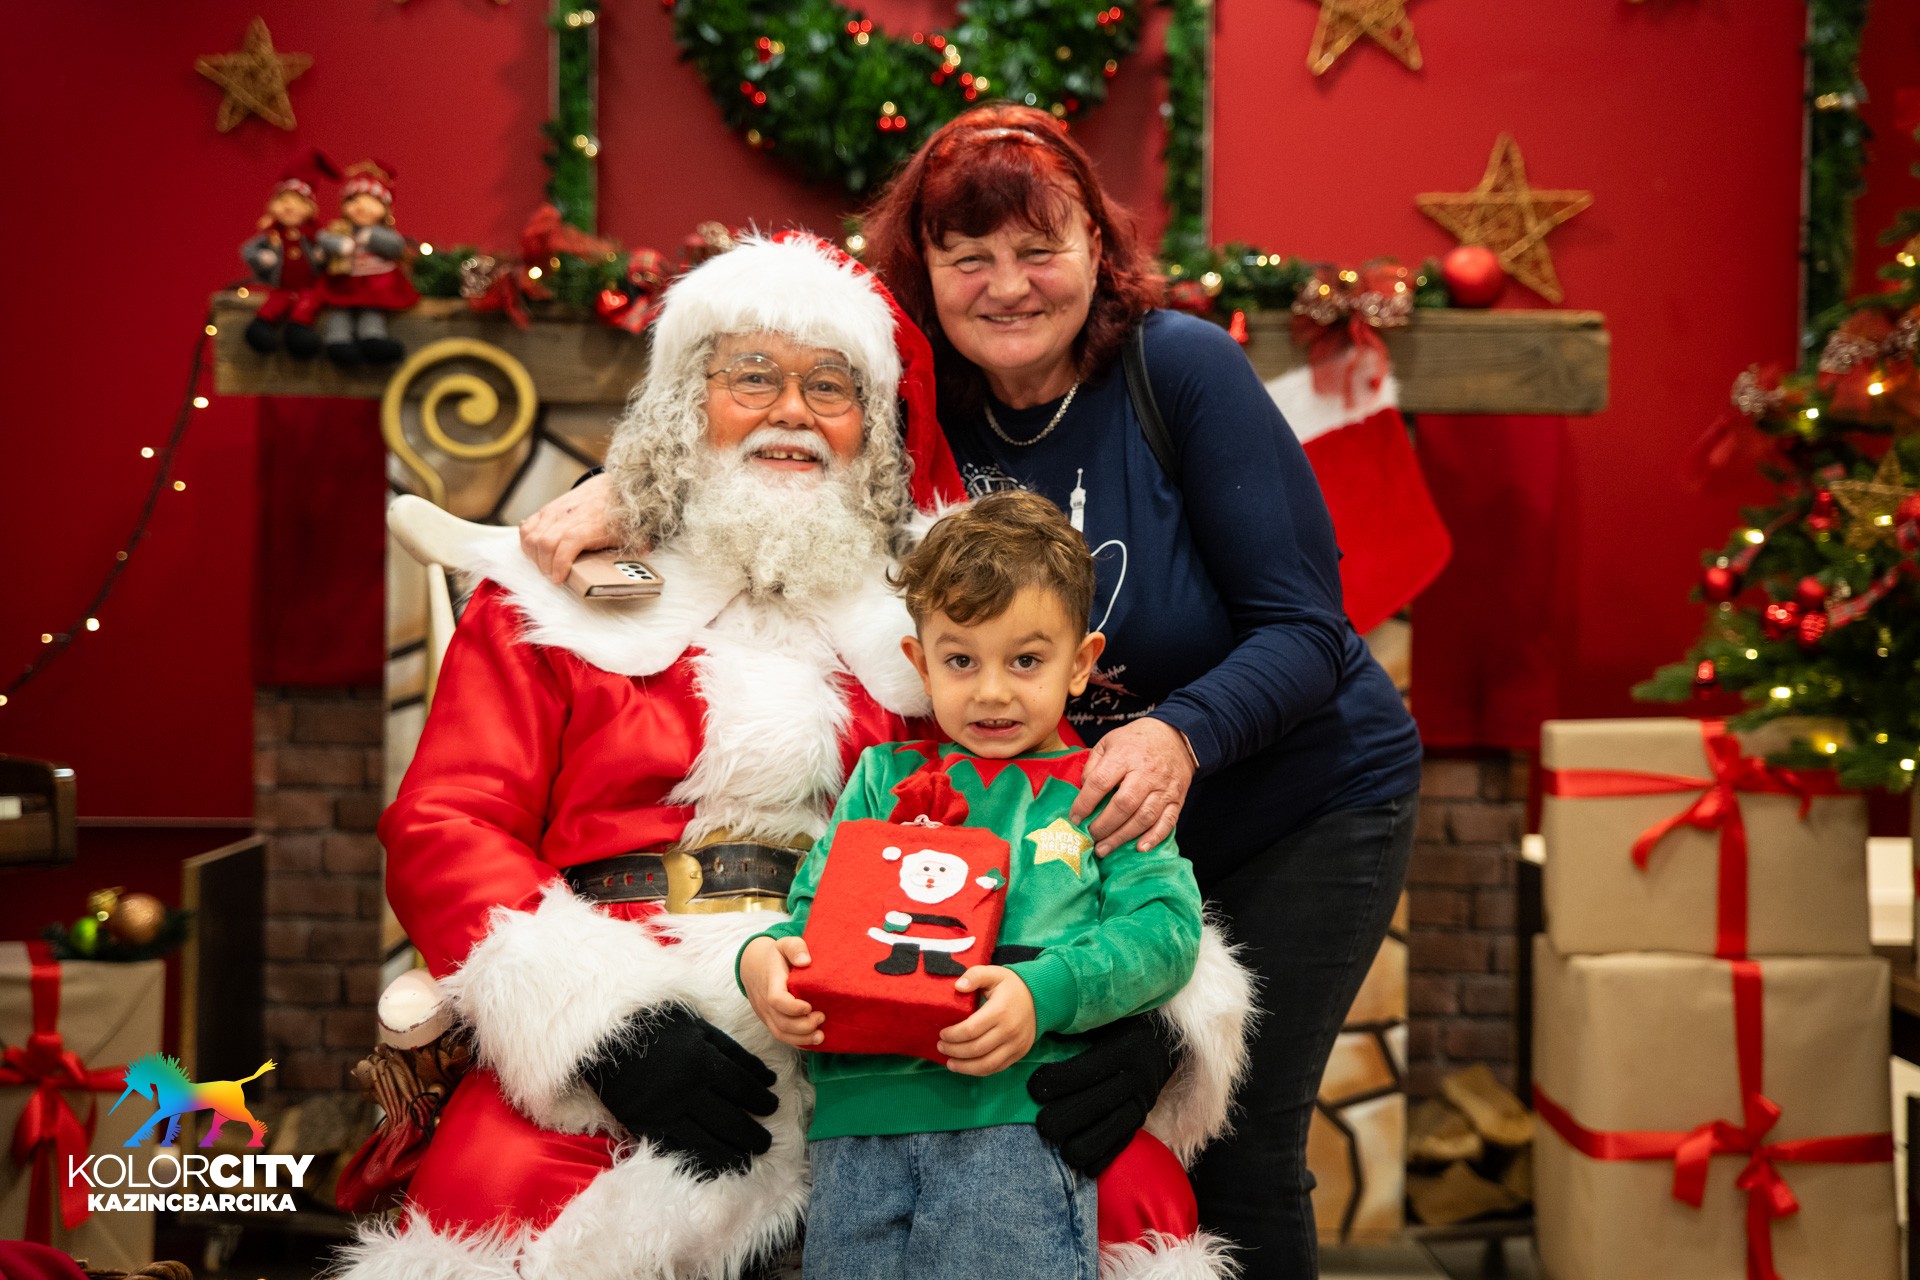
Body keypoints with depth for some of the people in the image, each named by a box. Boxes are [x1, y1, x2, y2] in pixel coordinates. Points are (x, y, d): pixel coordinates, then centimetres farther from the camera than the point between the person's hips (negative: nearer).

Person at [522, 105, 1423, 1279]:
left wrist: (1181, 736, -38)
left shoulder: (1179, 367, -20)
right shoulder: (917, 400, -9)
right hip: (1093, 826, 3)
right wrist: (618, 487, -21)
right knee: (1084, 1126, -1)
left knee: (1242, 1156, -3)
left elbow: (1306, 630, -20)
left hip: (1306, 798, -3)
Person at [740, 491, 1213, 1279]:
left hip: (1015, 1109, -2)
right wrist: (762, 958, -6)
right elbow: (812, 906, 18)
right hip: (859, 1110, 3)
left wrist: (1044, 993, -16)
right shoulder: (884, 777, 20)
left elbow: (1164, 926, 0)